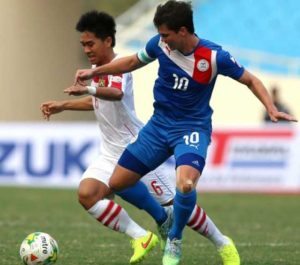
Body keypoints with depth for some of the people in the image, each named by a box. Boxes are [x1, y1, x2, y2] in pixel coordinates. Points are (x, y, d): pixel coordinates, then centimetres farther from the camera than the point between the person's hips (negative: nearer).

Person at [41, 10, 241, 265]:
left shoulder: (119, 68, -18)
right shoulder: (97, 70, 9)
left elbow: (116, 93, -43)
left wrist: (88, 89, -61)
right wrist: (62, 105, 23)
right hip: (111, 155, 8)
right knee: (86, 193, -17)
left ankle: (223, 245, 17)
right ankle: (140, 237, -11)